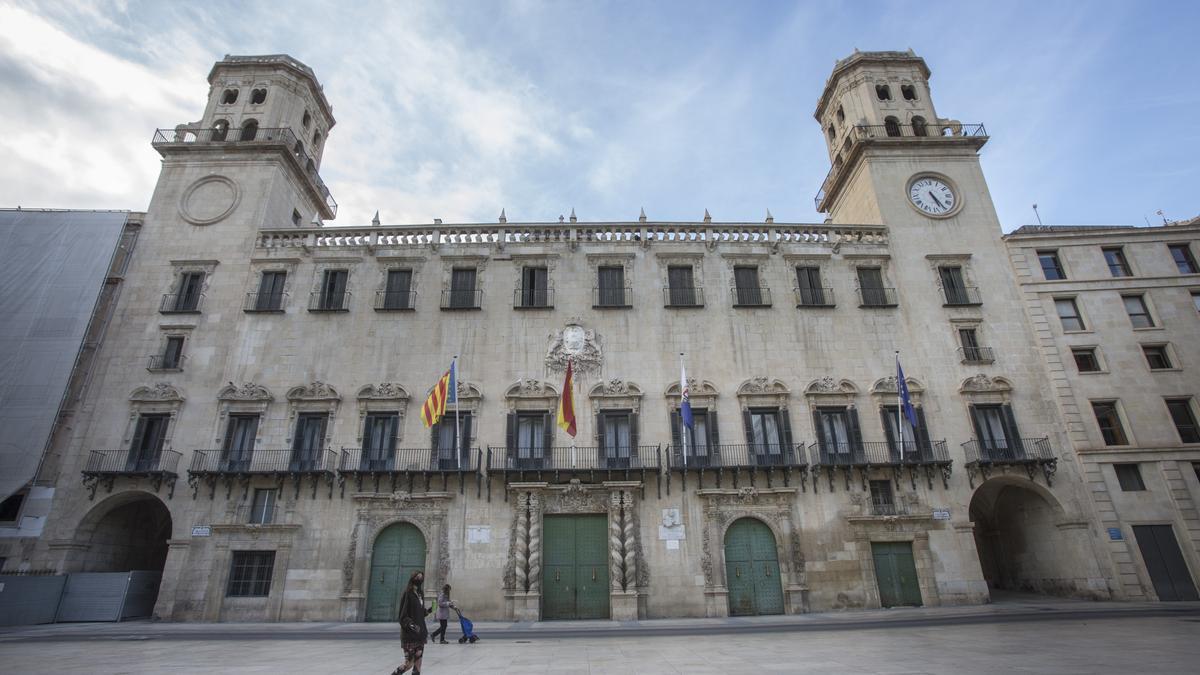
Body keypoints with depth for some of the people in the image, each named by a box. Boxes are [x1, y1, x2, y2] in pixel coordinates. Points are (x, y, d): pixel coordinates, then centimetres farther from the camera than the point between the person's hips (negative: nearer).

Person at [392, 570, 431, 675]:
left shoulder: (420, 593, 10)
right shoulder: (407, 593, -12)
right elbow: (403, 615, -14)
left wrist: (428, 611, 0)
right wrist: (410, 624, -28)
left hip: (420, 633, 7)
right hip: (409, 634, -7)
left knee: (418, 662, 7)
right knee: (409, 663, -6)